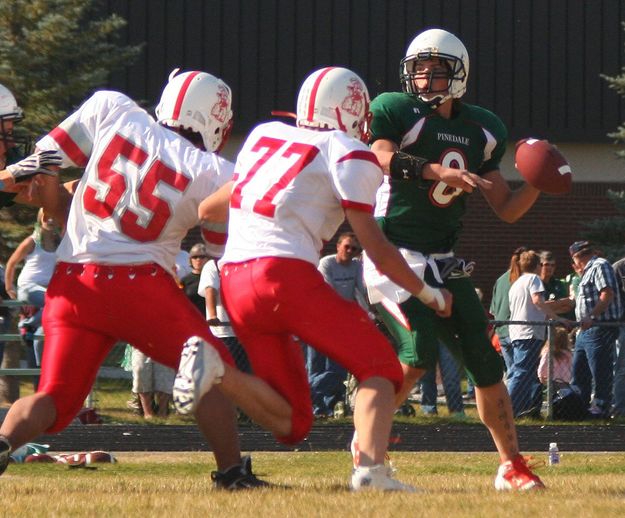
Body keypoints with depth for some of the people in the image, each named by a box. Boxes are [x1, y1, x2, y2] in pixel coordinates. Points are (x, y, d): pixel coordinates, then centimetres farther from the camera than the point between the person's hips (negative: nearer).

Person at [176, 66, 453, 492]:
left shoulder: (265, 135, 21)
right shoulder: (349, 155, 3)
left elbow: (208, 209, 29)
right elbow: (377, 249, 1)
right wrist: (428, 294, 14)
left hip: (234, 280, 6)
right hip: (286, 274, -6)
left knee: (293, 421, 13)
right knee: (379, 365, 6)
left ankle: (212, 369, -9)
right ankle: (371, 465, -19)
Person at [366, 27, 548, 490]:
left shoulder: (480, 131, 9)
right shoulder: (396, 112, -7)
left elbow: (506, 209, 11)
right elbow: (382, 158, -28)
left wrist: (537, 184, -8)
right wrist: (441, 172, -37)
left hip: (442, 261, 6)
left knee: (484, 359, 2)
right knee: (419, 351, -20)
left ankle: (512, 466, 10)